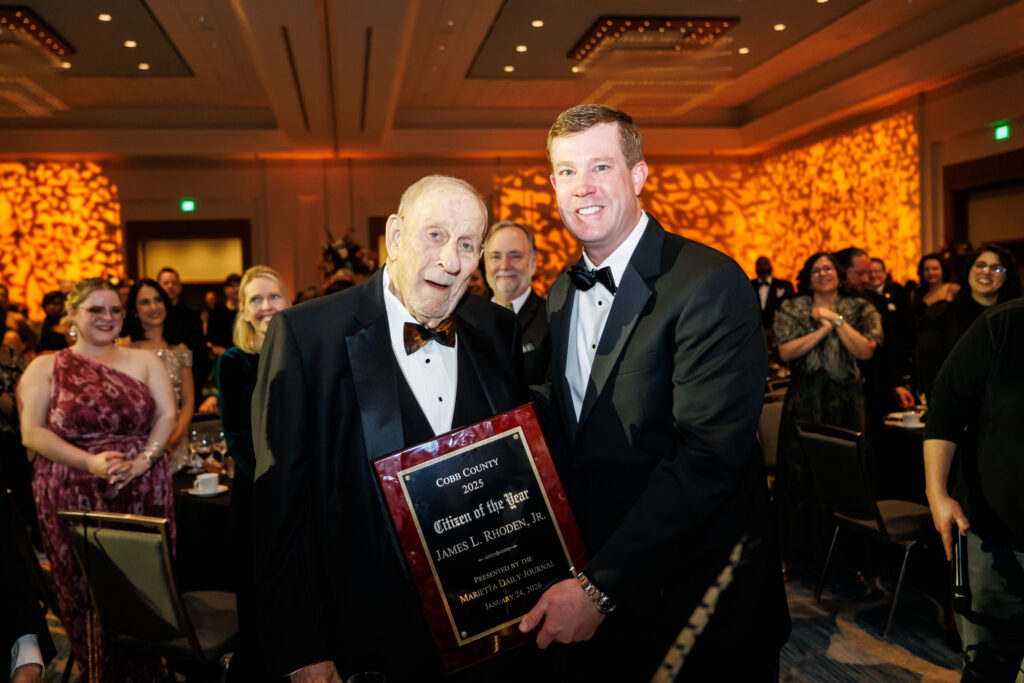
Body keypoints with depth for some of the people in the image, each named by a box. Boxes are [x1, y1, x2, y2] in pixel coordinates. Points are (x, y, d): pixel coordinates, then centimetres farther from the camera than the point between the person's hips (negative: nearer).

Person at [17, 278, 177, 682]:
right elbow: (32, 433, -3)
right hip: (75, 498, -1)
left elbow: (167, 414, 4)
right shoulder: (46, 368, 5)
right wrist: (89, 462, -16)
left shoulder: (143, 361, 10)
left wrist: (143, 460, -12)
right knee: (88, 594, 4)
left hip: (144, 493, 1)